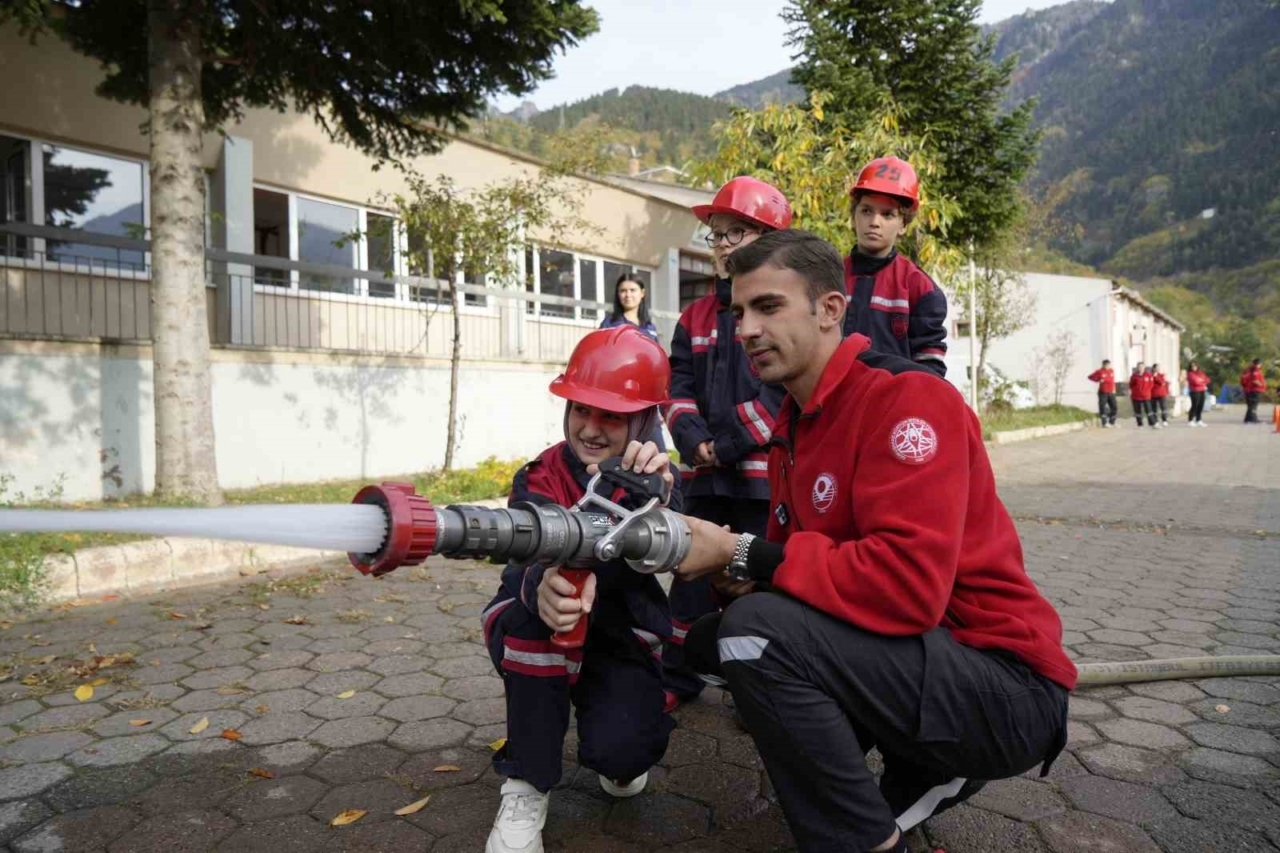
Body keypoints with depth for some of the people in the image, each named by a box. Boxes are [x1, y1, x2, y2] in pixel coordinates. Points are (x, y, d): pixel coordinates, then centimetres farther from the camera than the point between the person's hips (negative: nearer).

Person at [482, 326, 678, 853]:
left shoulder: (655, 478, -12)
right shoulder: (539, 478, -15)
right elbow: (529, 560, -34)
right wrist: (541, 586, -59)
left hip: (622, 641, 1)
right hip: (538, 642, 0)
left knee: (621, 750, -27)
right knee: (542, 603, -35)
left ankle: (621, 758, 15)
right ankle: (526, 787, -16)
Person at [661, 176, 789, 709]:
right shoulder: (696, 317, 14)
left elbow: (784, 389, -14)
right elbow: (678, 386, 8)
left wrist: (730, 444, -15)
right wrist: (695, 442, -9)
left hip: (765, 471, -5)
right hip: (705, 473, 6)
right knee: (693, 575, 13)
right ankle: (677, 678, 26)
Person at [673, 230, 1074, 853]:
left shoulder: (907, 398, -18)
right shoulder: (793, 425, 9)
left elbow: (909, 586, -29)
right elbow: (797, 556, 10)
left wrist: (740, 555, -22)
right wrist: (709, 548, -10)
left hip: (1006, 689, -9)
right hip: (912, 654, 9)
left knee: (754, 631, -26)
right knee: (708, 635, 9)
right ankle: (927, 776, 15)